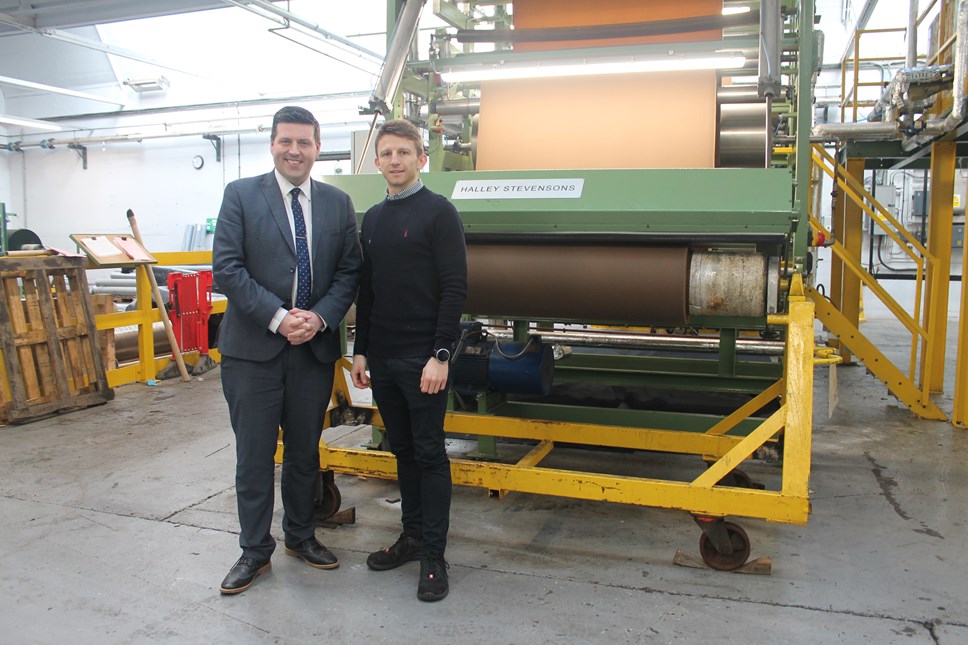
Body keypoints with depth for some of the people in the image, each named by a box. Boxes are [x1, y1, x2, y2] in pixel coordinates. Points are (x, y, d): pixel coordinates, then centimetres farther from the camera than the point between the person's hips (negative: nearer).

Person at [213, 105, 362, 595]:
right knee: (254, 456, 6)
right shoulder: (241, 195, -1)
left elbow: (349, 271, 5)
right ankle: (255, 551, 22)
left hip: (315, 347, 3)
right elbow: (226, 268, -8)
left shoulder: (338, 203, 7)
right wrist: (277, 317, -16)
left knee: (305, 452, 15)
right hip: (253, 348, -2)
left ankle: (301, 536, 33)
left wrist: (320, 317, -12)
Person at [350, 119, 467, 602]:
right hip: (382, 358, 6)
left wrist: (440, 355, -17)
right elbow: (365, 291, 16)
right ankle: (412, 536, 28)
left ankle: (433, 554, 11)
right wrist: (360, 351, 11)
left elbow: (454, 288, -12)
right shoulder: (372, 219, 13)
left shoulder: (438, 212, -6)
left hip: (422, 358, -6)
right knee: (402, 450, 14)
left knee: (429, 453, 1)